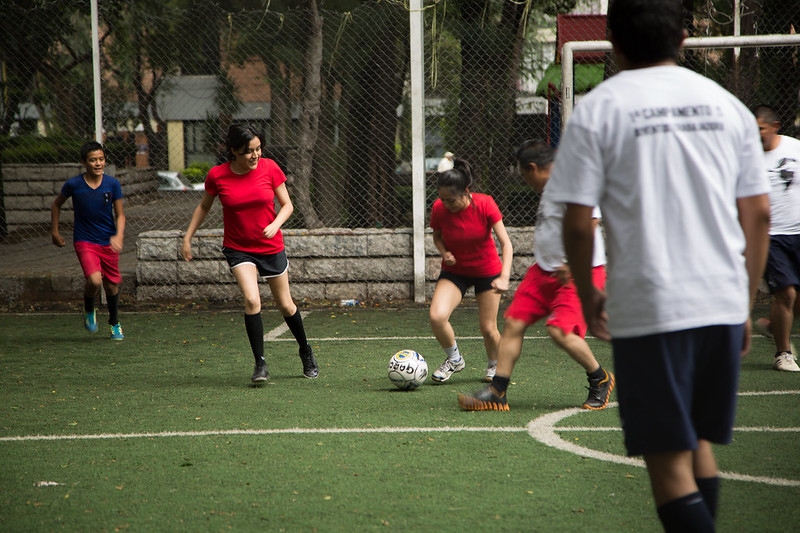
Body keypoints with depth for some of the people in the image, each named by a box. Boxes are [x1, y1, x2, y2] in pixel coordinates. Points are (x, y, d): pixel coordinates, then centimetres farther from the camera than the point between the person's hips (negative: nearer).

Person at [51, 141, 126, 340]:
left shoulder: (112, 184, -6)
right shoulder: (73, 184, -9)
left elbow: (120, 215, -1)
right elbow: (56, 204, 10)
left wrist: (119, 236, -19)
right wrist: (54, 232, 11)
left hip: (108, 242, 2)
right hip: (84, 241, -2)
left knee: (112, 285, 9)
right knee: (94, 280, -23)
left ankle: (114, 324, 35)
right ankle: (89, 310, 9)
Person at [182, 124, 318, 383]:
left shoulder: (270, 168, -10)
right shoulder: (217, 176, -12)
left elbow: (287, 205, -2)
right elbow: (204, 206, 6)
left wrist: (275, 225, -21)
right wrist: (187, 238, 5)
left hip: (271, 246, 1)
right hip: (238, 249, -1)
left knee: (285, 305, 11)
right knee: (252, 300, -22)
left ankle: (306, 351, 37)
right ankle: (260, 364, -13)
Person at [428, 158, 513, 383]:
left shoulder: (485, 204, -23)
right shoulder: (438, 209, -18)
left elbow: (506, 243, -22)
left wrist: (504, 277, -36)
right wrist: (444, 252, -18)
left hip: (487, 270, -1)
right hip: (454, 271, 1)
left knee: (488, 329, -2)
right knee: (437, 316, -23)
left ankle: (494, 365, 32)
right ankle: (454, 359, 5)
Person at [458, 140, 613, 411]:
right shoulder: (548, 190, 15)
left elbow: (590, 222, -25)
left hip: (578, 272, -10)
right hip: (545, 269, 10)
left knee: (560, 330, -21)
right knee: (514, 323, 2)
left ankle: (600, 379, 4)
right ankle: (496, 393, 6)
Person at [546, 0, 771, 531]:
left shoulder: (597, 110, -4)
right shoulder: (726, 104, 8)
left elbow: (578, 223, -7)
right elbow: (759, 214, 8)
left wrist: (589, 297, 9)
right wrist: (747, 303, 17)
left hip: (648, 308, -4)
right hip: (723, 302, 5)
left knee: (669, 461, -1)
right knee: (700, 442, 21)